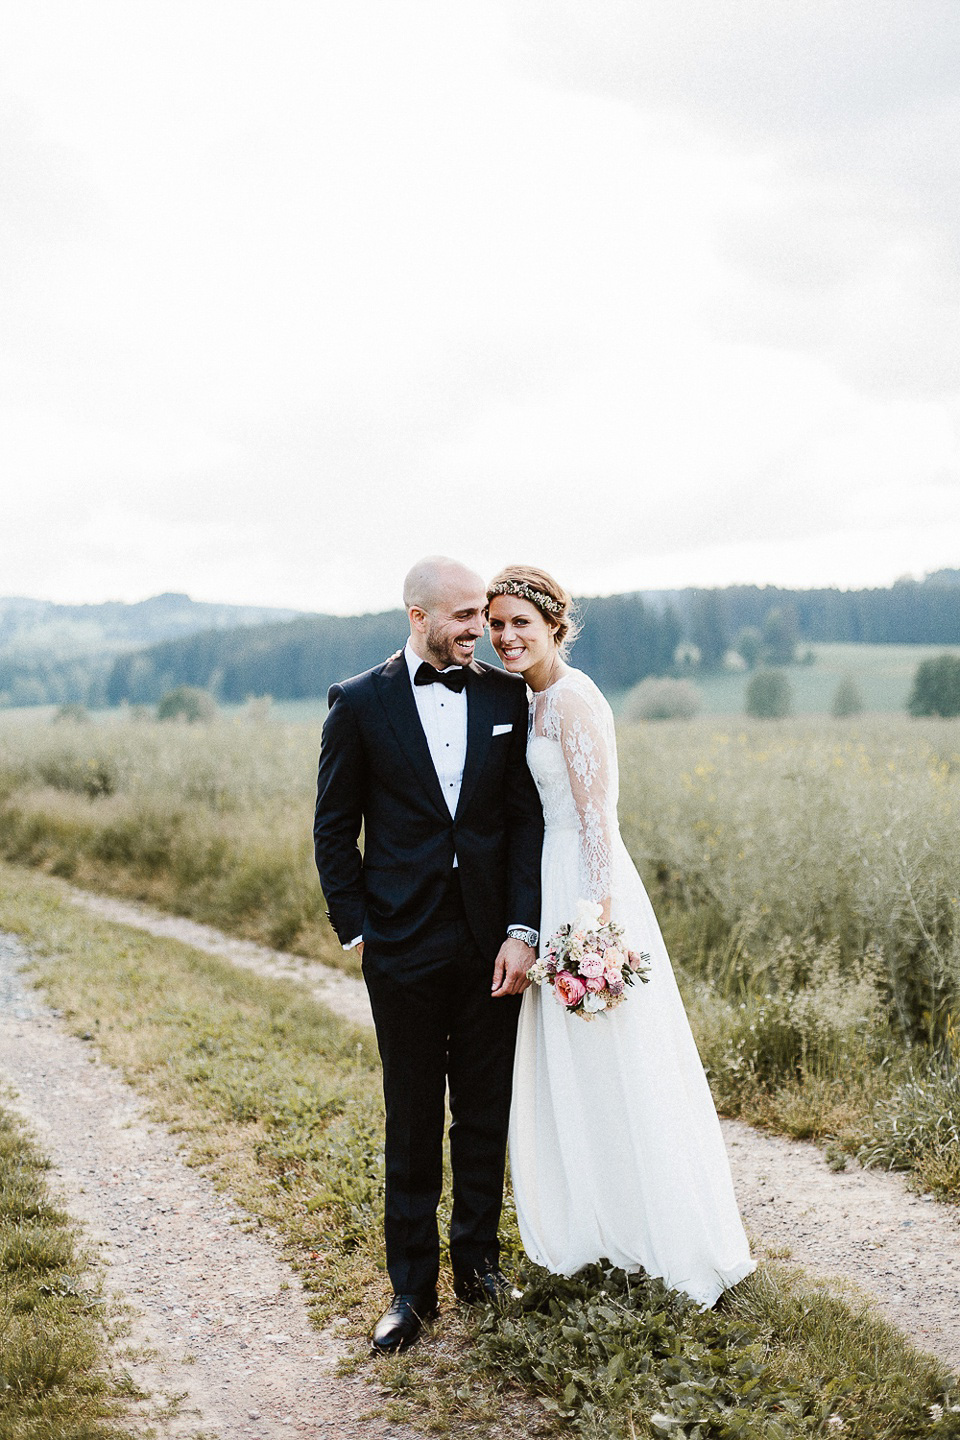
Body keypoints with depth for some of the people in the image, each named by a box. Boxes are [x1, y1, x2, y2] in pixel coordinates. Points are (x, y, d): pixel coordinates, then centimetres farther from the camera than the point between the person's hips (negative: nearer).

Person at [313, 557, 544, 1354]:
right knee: (413, 1122, 8)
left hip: (491, 941, 2)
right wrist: (357, 928, -3)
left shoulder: (505, 696, 2)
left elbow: (526, 818, 1)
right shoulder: (360, 702, -4)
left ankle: (478, 1259, 30)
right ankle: (412, 1288, 20)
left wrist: (521, 930, -6)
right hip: (404, 944, -2)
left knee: (486, 1111, 12)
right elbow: (335, 826, 2)